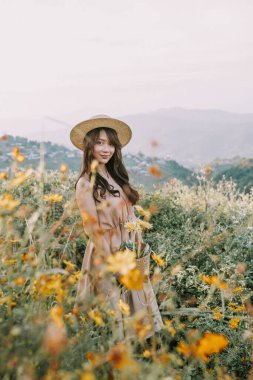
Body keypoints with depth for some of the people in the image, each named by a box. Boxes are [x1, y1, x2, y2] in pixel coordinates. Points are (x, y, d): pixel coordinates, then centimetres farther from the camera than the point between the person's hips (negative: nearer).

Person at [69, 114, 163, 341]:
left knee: (137, 308, 17)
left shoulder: (117, 176, 5)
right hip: (107, 254, -7)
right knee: (114, 314, 7)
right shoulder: (86, 184, -16)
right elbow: (93, 229, -15)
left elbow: (131, 215, 9)